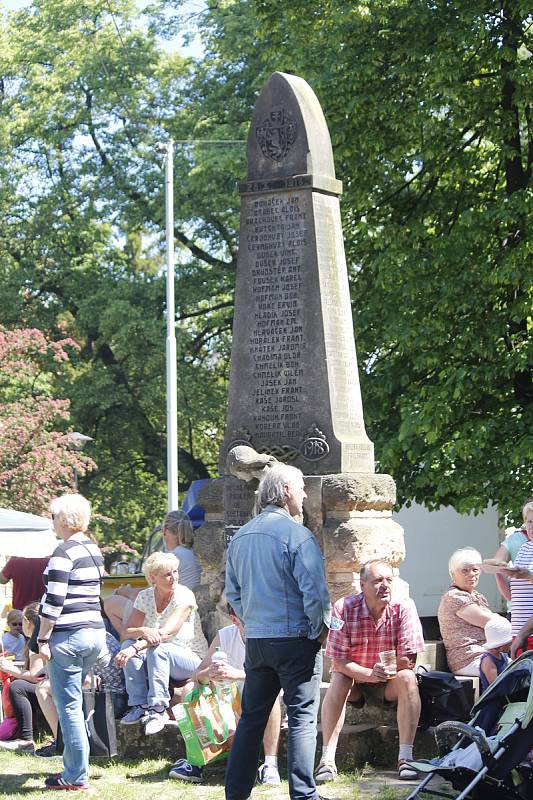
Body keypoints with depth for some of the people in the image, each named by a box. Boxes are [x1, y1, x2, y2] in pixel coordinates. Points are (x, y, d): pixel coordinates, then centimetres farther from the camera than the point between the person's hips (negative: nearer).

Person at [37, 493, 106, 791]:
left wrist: (43, 639, -11)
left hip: (68, 635, -9)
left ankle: (76, 775, -3)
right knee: (74, 703, 16)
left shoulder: (64, 553, -13)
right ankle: (75, 765, 20)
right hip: (95, 631, 9)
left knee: (69, 705, -4)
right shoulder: (95, 550, 13)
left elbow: (54, 601, -16)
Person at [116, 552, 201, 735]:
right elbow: (128, 632, -7)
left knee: (158, 649, -35)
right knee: (128, 644, -24)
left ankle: (158, 709, -36)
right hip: (154, 660, 4)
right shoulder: (144, 597, 1)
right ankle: (139, 706, -26)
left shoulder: (184, 595, -13)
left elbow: (168, 632, -26)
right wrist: (143, 631, -32)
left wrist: (136, 647, -40)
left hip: (184, 660, -4)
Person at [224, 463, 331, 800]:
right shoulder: (296, 534, -12)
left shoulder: (240, 536, 10)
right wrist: (320, 627, -3)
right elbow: (315, 590, -17)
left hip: (255, 641, 6)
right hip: (295, 639, -6)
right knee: (302, 718, -1)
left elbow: (233, 592, 16)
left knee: (251, 718, 12)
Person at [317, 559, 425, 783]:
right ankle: (327, 760, -34)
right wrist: (369, 674, -35)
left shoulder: (404, 607, -17)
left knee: (408, 678, -29)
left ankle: (405, 757, -29)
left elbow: (409, 662, -17)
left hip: (389, 682, 0)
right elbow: (339, 662, -21)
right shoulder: (344, 608, -18)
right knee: (338, 680, -31)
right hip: (354, 679, 0)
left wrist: (384, 670, -26)